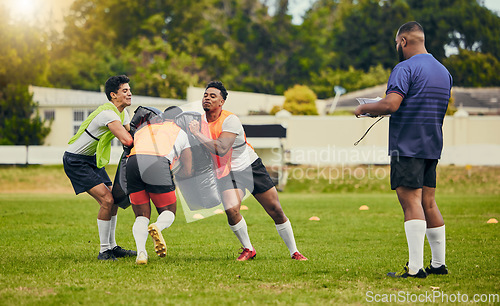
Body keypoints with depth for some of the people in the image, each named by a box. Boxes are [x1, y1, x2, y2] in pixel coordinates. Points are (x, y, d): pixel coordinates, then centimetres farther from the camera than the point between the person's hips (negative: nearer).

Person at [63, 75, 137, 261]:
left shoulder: (123, 113, 8)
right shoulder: (108, 113, -26)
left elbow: (130, 138, 7)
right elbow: (127, 140, -36)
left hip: (92, 159, 10)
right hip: (75, 160, -10)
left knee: (112, 201, 8)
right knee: (107, 200, -17)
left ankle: (112, 247, 18)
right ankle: (104, 250, -10)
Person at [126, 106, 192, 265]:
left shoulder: (142, 128, 38)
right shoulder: (181, 132, 31)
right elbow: (187, 171, 27)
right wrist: (172, 173, 46)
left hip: (133, 162, 3)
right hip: (158, 162, -3)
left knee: (142, 215, 14)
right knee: (168, 212, 14)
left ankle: (141, 251, -13)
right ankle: (157, 227, -22)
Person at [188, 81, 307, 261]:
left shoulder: (230, 120, -20)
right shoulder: (200, 121, 0)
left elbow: (221, 149, -33)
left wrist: (198, 134, -29)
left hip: (251, 167, -3)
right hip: (226, 173, 3)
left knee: (276, 211, -2)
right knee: (231, 210, -23)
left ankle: (294, 252, 13)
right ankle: (248, 249, -1)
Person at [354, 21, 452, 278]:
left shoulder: (405, 68, -11)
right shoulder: (443, 71, 16)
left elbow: (391, 104, -23)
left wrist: (364, 108, -5)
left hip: (407, 146, -8)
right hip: (432, 146, 8)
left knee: (411, 201, -11)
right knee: (428, 203, 13)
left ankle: (415, 267, -16)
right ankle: (438, 264, 15)